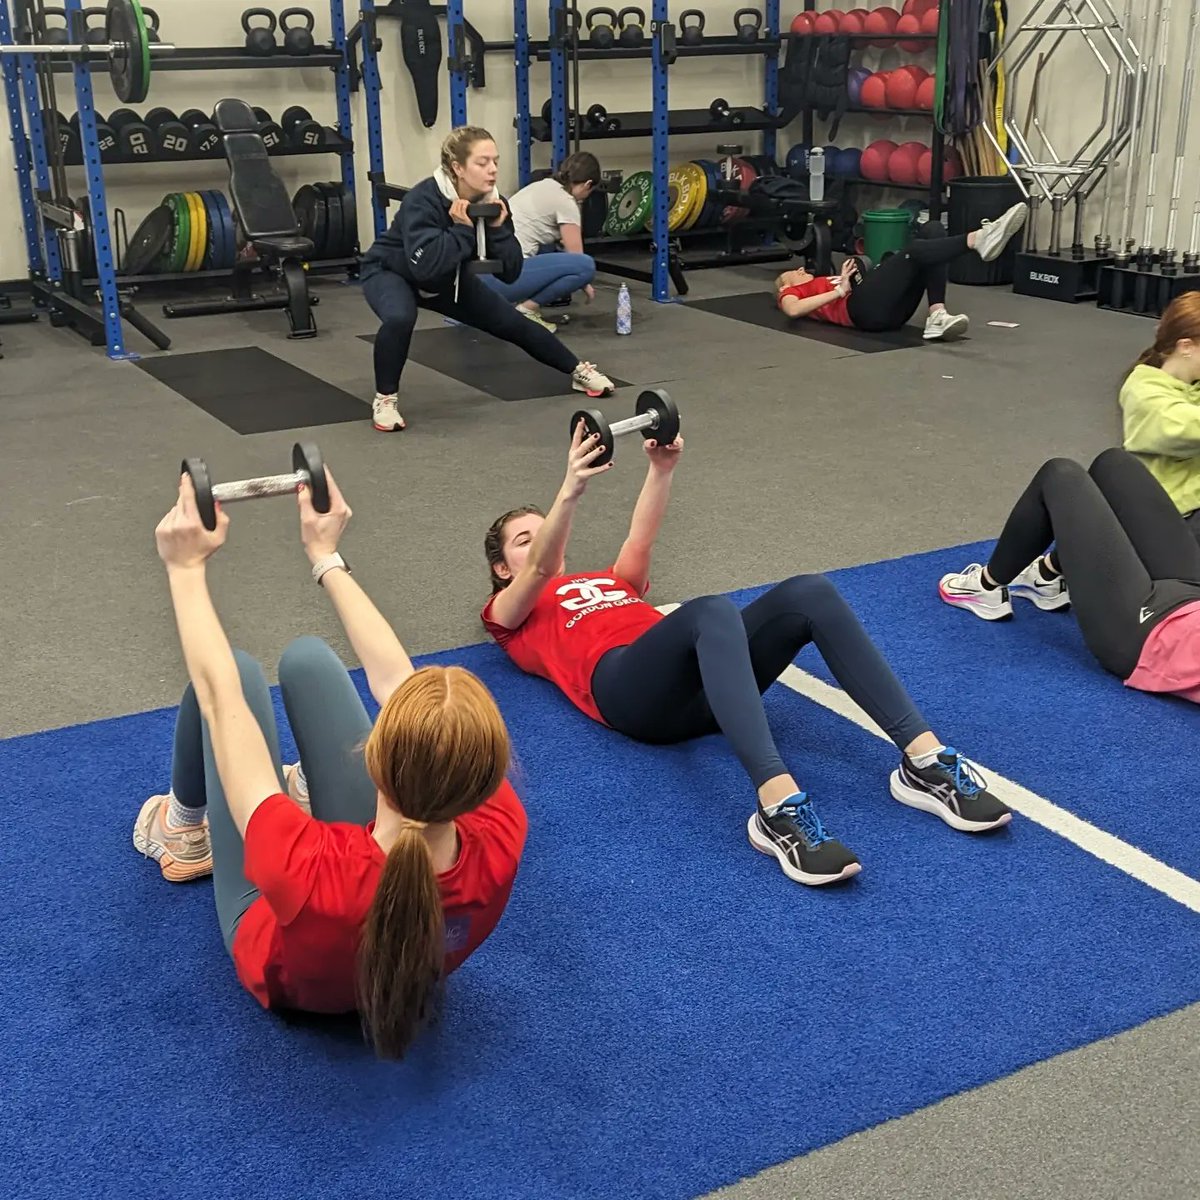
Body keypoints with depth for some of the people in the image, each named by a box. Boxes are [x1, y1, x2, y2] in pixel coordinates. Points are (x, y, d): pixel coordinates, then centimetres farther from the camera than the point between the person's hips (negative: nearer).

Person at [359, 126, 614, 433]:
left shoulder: (493, 202, -16)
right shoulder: (423, 200, -35)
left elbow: (511, 272, -16)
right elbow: (425, 266, -46)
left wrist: (497, 229, -29)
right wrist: (462, 228, -40)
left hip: (448, 279, 6)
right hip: (390, 271, -6)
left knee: (511, 322, 6)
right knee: (400, 318, -39)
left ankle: (579, 371, 27)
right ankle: (385, 398, -17)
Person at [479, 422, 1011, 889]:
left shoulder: (608, 581, 41)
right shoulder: (509, 613, 24)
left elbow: (641, 541, 23)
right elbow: (540, 569, 3)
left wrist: (661, 469, 5)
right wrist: (572, 490, -15)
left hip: (700, 685, 6)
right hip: (626, 687, -6)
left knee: (809, 593, -20)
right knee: (712, 611, -38)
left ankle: (924, 761, -29)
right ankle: (778, 808, -55)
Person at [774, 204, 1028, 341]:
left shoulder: (822, 283, 43)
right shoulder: (790, 294, 26)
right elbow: (793, 310, -2)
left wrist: (847, 279, 12)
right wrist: (840, 290, -1)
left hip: (892, 310, 7)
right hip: (864, 308, -7)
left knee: (931, 230, -11)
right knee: (915, 250, -28)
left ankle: (937, 317, -30)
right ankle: (976, 240, -56)